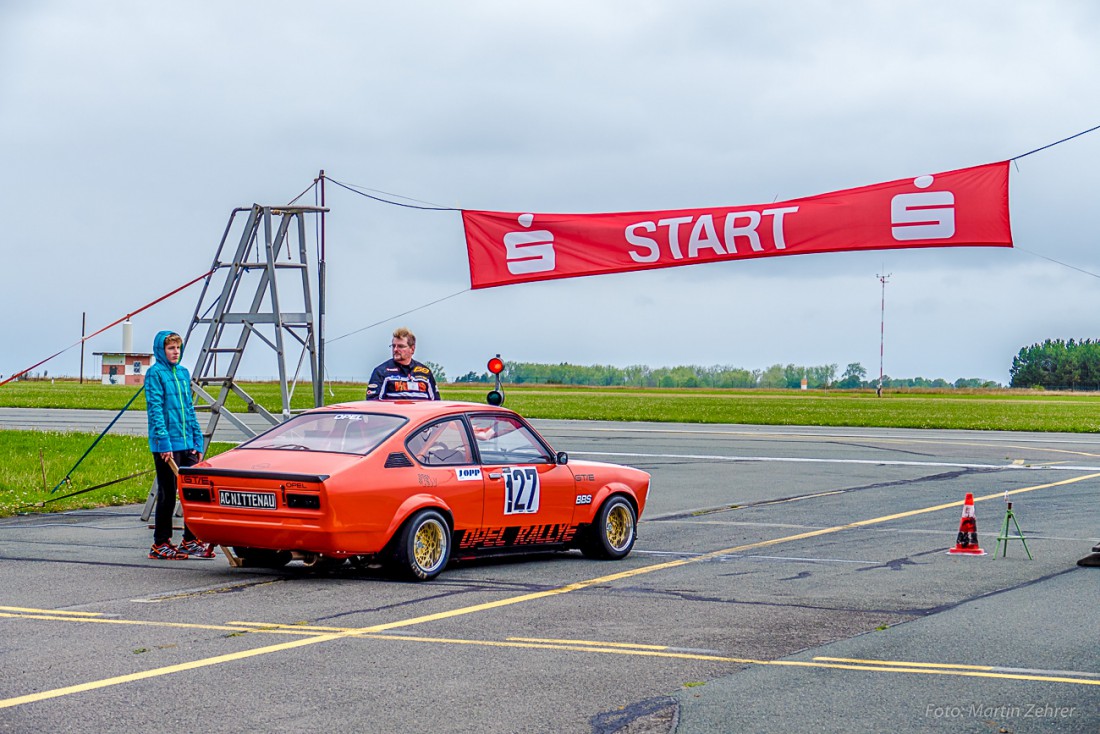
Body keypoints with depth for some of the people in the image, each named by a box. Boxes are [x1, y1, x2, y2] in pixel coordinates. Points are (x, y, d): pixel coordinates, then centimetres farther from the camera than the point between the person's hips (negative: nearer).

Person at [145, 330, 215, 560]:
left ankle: (191, 541, 15)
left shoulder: (183, 373, 14)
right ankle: (160, 544, 9)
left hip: (187, 443, 7)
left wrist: (198, 441, 12)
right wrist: (164, 441, -19)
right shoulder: (155, 373, -7)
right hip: (166, 445, -7)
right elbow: (155, 409, -13)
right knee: (167, 494, -1)